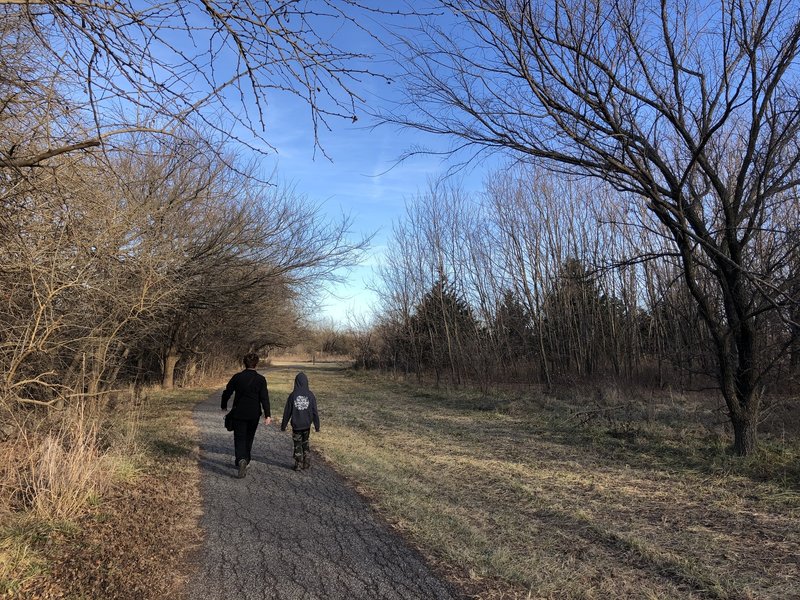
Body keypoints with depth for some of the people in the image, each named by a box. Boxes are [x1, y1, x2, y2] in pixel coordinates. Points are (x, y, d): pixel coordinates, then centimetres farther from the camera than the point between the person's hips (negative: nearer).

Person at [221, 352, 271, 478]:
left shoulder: (237, 377, -5)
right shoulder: (261, 379, -7)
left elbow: (227, 393, 3)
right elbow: (264, 398, -12)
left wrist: (224, 406, 20)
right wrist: (267, 415, -11)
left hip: (239, 414, -1)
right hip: (254, 415, 1)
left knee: (239, 439, 2)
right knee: (248, 439, 18)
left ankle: (241, 460, -22)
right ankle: (244, 461, 29)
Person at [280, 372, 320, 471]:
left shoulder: (292, 395, -10)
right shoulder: (310, 395, -7)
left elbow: (287, 412, -4)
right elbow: (315, 412, -4)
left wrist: (283, 425, 7)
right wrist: (317, 426, 4)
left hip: (296, 425, -2)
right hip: (307, 425, 2)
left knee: (297, 445, 11)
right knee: (305, 444, 19)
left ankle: (298, 465, 13)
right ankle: (306, 463, 18)